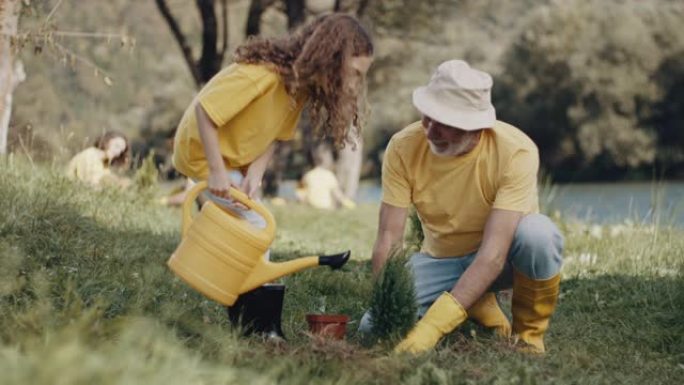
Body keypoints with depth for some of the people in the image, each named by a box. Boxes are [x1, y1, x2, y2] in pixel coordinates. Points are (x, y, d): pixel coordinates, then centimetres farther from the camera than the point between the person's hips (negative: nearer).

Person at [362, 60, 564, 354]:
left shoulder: (516, 151, -30)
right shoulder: (403, 148, -20)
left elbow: (493, 253, -36)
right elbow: (388, 238, -19)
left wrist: (436, 323, -44)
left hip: (503, 257, -3)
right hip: (441, 259, 3)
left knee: (538, 232, -37)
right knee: (373, 327, -19)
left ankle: (529, 334, -9)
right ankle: (476, 305, 5)